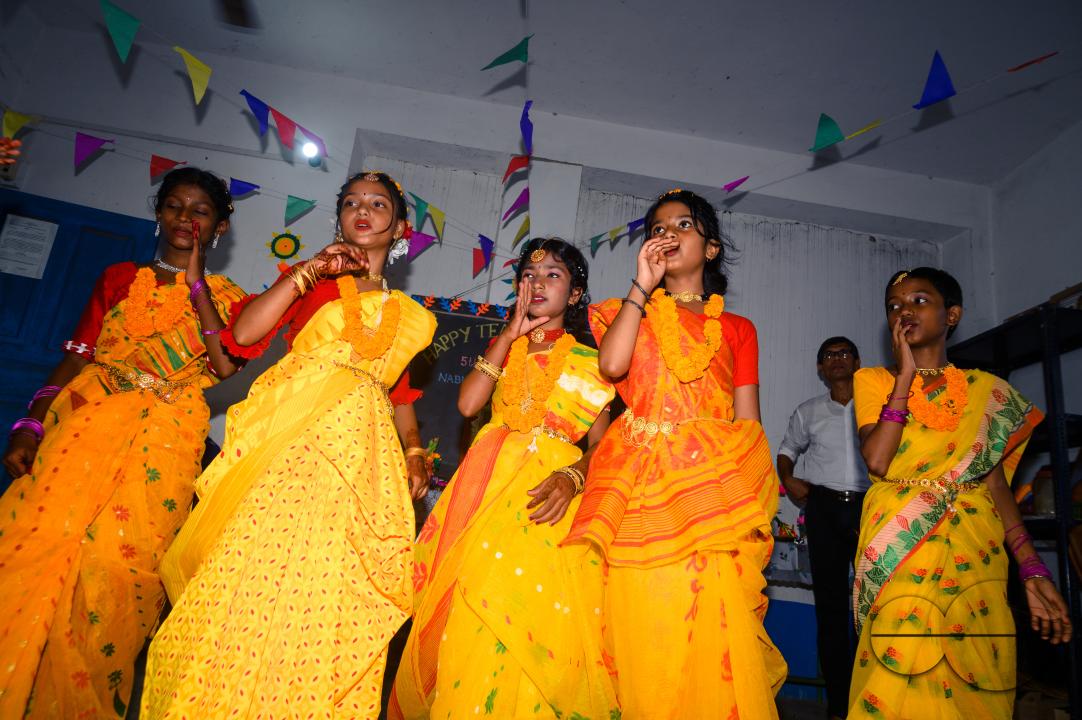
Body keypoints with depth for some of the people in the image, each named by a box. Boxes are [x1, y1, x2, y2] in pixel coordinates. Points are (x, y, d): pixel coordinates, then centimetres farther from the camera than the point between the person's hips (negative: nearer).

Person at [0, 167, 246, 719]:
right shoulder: (120, 278, 19)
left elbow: (228, 365, -5)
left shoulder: (225, 297, 14)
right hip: (89, 419, 2)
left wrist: (196, 282, -1)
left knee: (117, 557, -14)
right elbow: (75, 356, 10)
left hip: (165, 438, -1)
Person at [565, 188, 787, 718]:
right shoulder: (629, 311, 18)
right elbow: (610, 364, -6)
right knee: (647, 635, -3)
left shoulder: (737, 329, 18)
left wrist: (753, 508, -1)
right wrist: (643, 284, 2)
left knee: (718, 639, -7)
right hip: (641, 486, 0)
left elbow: (748, 426, 11)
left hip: (717, 485, 1)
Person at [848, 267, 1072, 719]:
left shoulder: (986, 391, 11)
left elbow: (996, 482, 8)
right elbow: (877, 461, -12)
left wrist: (1032, 569, -1)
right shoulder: (873, 380, 4)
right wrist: (906, 374, -9)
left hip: (975, 552, 3)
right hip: (901, 546, -2)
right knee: (902, 679, -5)